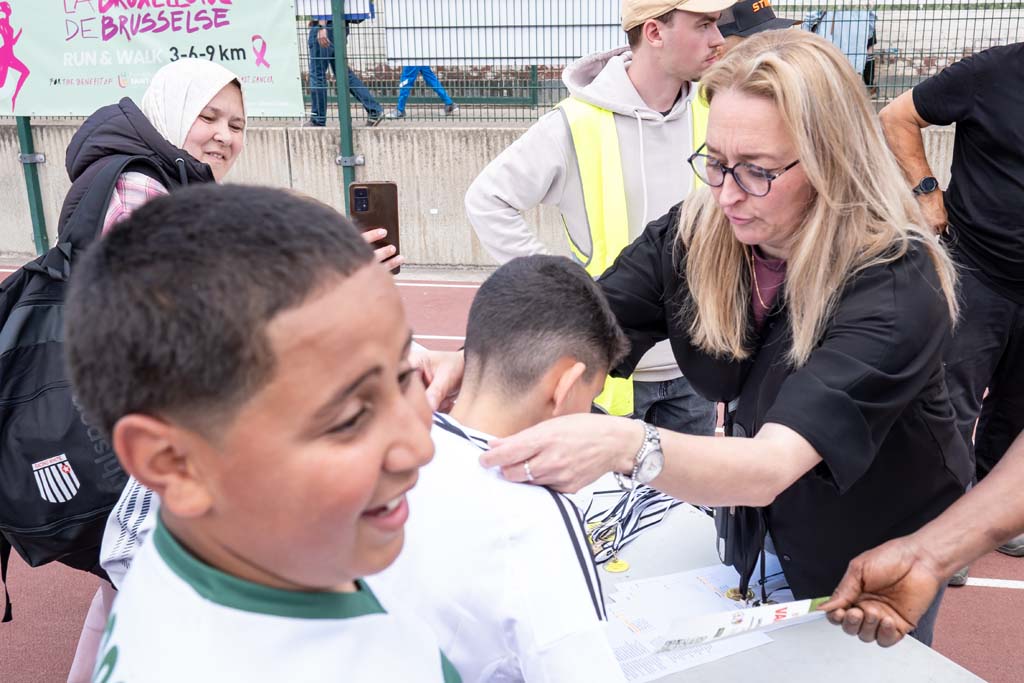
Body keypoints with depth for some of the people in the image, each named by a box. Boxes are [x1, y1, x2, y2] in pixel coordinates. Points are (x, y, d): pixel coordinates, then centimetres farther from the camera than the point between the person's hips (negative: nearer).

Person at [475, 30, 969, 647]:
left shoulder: (896, 288, -34)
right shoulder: (693, 235, -18)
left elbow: (769, 467, -44)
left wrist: (626, 446, -61)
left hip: (881, 554, -4)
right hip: (763, 529, 4)